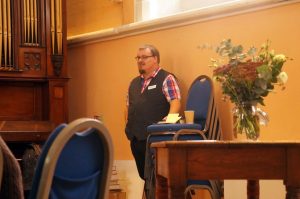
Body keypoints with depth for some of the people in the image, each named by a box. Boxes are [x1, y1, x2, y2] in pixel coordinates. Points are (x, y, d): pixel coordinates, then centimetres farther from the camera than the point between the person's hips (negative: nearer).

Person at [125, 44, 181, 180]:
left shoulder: (166, 79, -2)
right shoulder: (134, 82, 19)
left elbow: (175, 102, -12)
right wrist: (129, 126, 10)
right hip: (136, 138, 7)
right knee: (144, 174, 12)